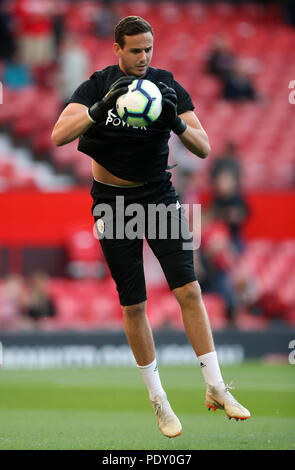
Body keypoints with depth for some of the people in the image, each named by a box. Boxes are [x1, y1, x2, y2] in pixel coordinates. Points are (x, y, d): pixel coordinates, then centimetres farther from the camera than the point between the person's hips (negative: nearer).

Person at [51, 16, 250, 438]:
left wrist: (177, 122, -29)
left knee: (189, 289, -10)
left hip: (159, 196, 1)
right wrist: (101, 108, -37)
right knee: (133, 305, -1)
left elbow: (204, 148, -9)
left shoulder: (168, 86, -4)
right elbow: (59, 135, -23)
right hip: (113, 203, -1)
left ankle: (215, 388, -5)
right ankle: (158, 399, 10)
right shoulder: (97, 86, -9)